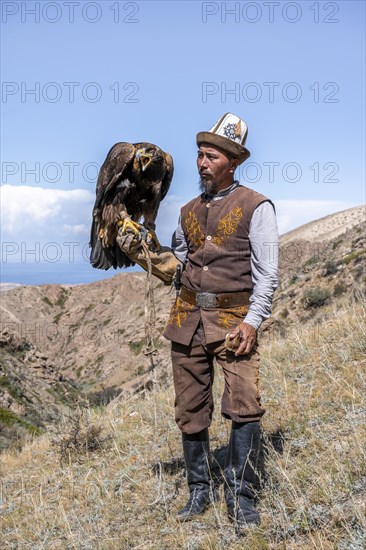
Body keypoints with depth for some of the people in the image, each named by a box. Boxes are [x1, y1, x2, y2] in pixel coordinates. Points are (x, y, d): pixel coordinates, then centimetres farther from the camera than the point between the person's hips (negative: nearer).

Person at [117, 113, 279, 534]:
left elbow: (266, 273, -7)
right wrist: (142, 252, 4)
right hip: (188, 317, 5)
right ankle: (199, 492, 21)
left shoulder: (256, 207, -2)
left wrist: (252, 321, -16)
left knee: (244, 404, -14)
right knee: (191, 410, 7)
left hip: (234, 319, -5)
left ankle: (241, 497, -1)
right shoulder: (189, 211, 14)